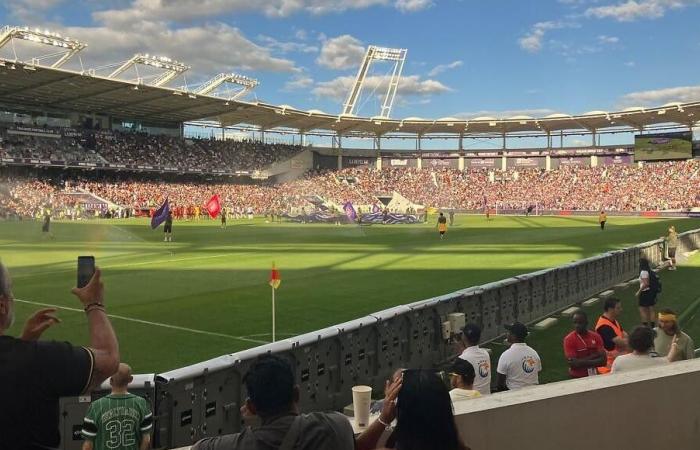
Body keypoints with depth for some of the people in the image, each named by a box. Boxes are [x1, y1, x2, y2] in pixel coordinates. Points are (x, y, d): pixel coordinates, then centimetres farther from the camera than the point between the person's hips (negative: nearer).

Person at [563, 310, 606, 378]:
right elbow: (573, 363, -17)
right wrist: (593, 356, -13)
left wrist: (582, 362, -16)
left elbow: (603, 360, -5)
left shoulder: (596, 337, 1)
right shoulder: (569, 339, -11)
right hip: (577, 378, -4)